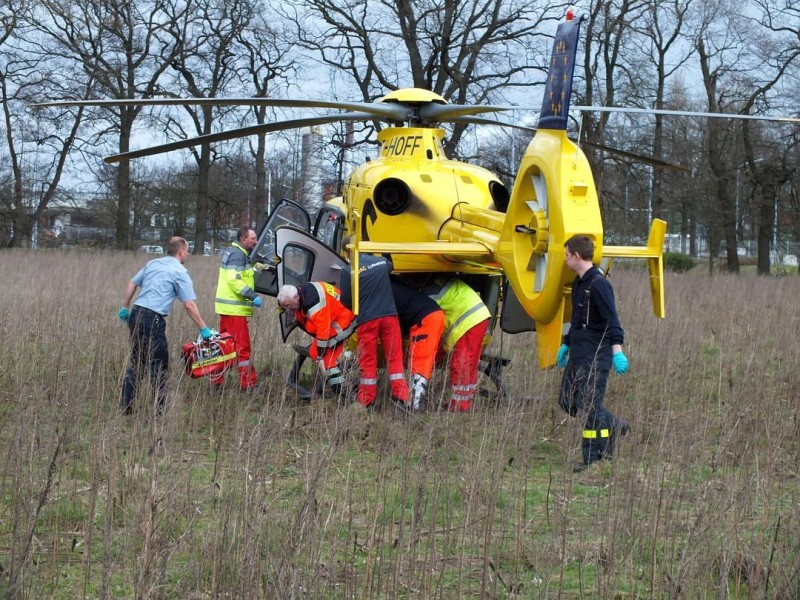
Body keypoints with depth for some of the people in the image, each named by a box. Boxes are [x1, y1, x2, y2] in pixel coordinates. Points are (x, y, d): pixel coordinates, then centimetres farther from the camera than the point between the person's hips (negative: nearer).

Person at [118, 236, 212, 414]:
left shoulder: (152, 264, 16)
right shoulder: (179, 272, -4)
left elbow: (131, 284, 20)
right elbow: (189, 305, -9)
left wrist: (125, 308, 28)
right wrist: (203, 329, -4)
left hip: (136, 314, 7)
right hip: (153, 319, -7)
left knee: (136, 363, 14)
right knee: (159, 365, 0)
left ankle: (125, 405, 13)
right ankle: (160, 407, 1)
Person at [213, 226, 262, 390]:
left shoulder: (231, 252, 18)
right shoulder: (238, 254, -15)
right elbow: (234, 280, -25)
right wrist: (253, 296, -26)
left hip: (226, 307, 11)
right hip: (235, 308, -11)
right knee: (243, 346, -7)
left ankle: (216, 380, 20)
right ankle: (248, 383, -6)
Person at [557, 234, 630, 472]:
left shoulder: (598, 284, -16)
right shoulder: (579, 283, 15)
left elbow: (612, 320, -24)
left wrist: (617, 351, -33)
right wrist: (566, 344, 33)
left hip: (596, 355, -10)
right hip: (578, 354, 10)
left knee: (589, 405, -8)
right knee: (567, 400, 12)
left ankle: (596, 457, -1)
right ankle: (614, 425, 24)